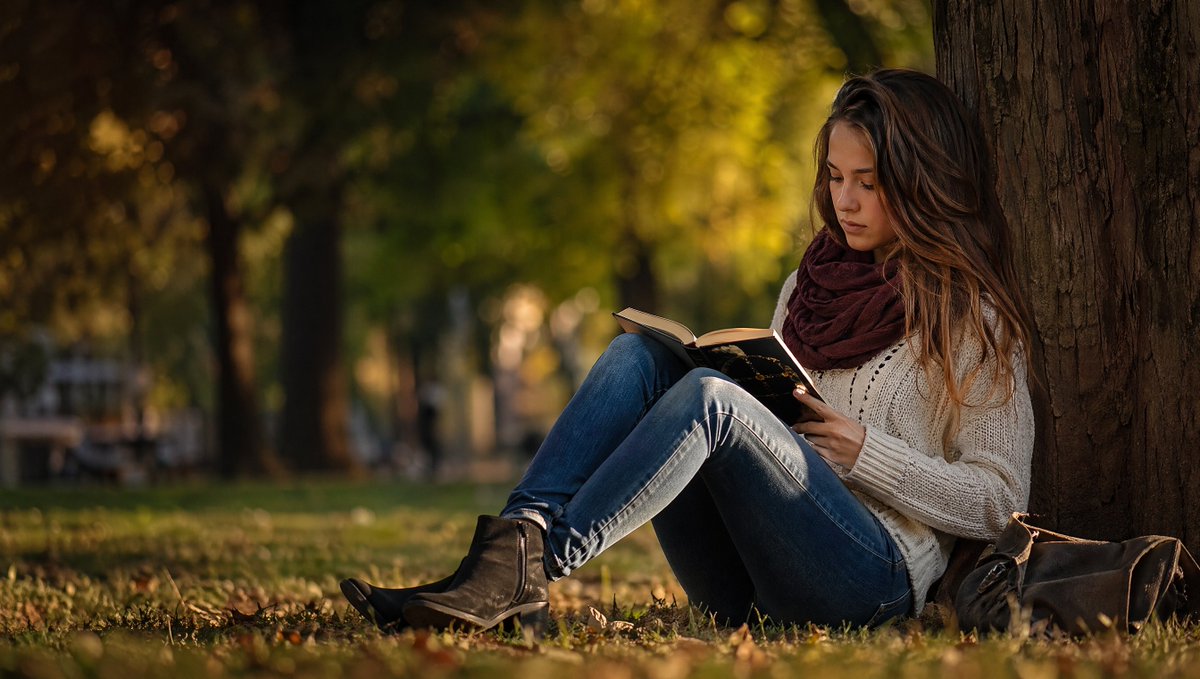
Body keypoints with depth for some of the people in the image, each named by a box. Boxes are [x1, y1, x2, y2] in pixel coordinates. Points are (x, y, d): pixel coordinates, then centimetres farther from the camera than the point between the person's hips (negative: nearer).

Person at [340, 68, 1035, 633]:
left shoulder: (968, 313, 3)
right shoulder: (810, 281, 21)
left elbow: (997, 501, -1)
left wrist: (866, 452, -12)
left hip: (872, 575, -6)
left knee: (709, 395, -29)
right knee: (638, 354, -13)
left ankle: (525, 568, -39)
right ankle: (523, 532, -34)